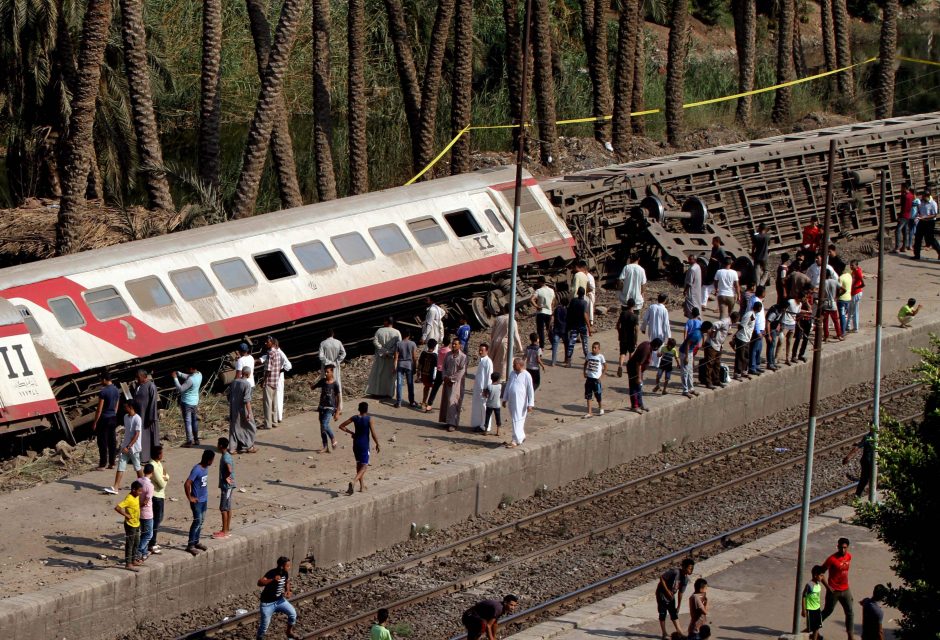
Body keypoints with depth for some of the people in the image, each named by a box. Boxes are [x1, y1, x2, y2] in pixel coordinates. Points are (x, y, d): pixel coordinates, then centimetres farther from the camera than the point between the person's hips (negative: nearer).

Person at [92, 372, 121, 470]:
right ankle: (111, 463, 14)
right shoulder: (116, 390, 7)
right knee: (112, 441, 10)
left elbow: (99, 409, -16)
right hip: (113, 418, 7)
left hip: (104, 418, -7)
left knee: (102, 443, -3)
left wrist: (95, 422, -10)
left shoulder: (103, 392, -17)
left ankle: (102, 465, -2)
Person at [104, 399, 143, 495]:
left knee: (137, 467, 8)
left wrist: (128, 447, -23)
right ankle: (115, 487, -7)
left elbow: (136, 435, -20)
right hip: (125, 446, 7)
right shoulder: (126, 417, 7)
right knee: (120, 466, -2)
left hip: (134, 447, -7)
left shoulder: (137, 419, -17)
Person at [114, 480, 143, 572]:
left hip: (137, 524, 9)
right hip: (130, 525, -9)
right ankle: (128, 564, 6)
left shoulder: (137, 497, 4)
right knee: (130, 544, -1)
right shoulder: (129, 499, -24)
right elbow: (117, 508, -32)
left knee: (136, 543, 20)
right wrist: (126, 515, -25)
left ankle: (133, 561, 33)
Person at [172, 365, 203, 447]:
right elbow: (187, 377, 13)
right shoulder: (199, 375, -2)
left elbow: (180, 389, -24)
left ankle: (189, 441, 0)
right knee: (195, 421, 17)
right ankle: (196, 439, 25)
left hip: (187, 403, -8)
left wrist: (175, 378, -18)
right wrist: (178, 373, 3)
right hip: (195, 402, 8)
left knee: (187, 422, -1)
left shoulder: (191, 380, -28)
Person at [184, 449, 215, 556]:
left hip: (204, 499, 9)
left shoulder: (206, 468, 5)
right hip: (197, 501, -9)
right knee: (197, 521, -9)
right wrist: (190, 498, -19)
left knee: (201, 521, 15)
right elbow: (187, 484, -27)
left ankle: (196, 542, 26)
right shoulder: (197, 470, -23)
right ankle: (190, 545, -6)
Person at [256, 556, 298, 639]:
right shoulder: (272, 573, -27)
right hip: (267, 603, -6)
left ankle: (289, 632, 20)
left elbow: (287, 582, 16)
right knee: (264, 625, 1)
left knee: (293, 613, -5)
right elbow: (259, 582, -41)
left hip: (280, 600, 6)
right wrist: (272, 580, -52)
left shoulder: (285, 573, -6)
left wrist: (287, 591, -4)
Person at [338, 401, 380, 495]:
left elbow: (341, 426, 2)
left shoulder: (354, 418, 0)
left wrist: (351, 432, 12)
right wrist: (377, 444, 0)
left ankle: (362, 486, 23)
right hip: (365, 445, -5)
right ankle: (353, 481, -26)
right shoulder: (369, 419, -12)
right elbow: (373, 434, -14)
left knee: (359, 465, 18)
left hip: (356, 445, 5)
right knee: (364, 466, -2)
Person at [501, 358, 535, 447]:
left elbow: (530, 390, -10)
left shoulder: (526, 375, -10)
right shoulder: (512, 374, 9)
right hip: (511, 401, 7)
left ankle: (515, 441, -12)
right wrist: (504, 399, 18)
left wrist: (530, 404, -13)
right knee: (514, 420, 15)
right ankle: (522, 437, 31)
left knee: (517, 421, -11)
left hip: (520, 402, -7)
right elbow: (507, 386, 18)